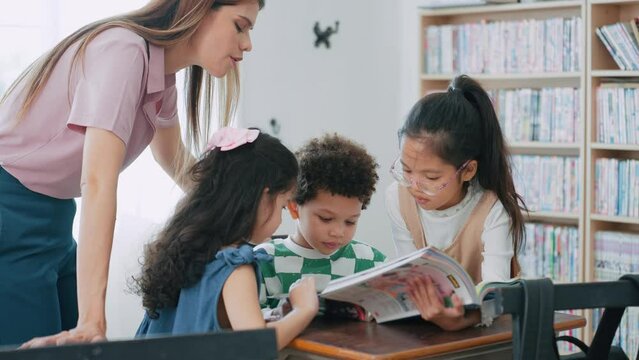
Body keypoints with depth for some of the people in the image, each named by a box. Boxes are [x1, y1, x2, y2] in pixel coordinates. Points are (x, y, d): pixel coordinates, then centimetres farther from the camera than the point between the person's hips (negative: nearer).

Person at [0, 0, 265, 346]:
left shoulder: (161, 76, 4)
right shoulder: (123, 50, -23)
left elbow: (175, 159, 24)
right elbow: (98, 182, -32)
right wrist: (92, 320, -38)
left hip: (52, 219, 9)